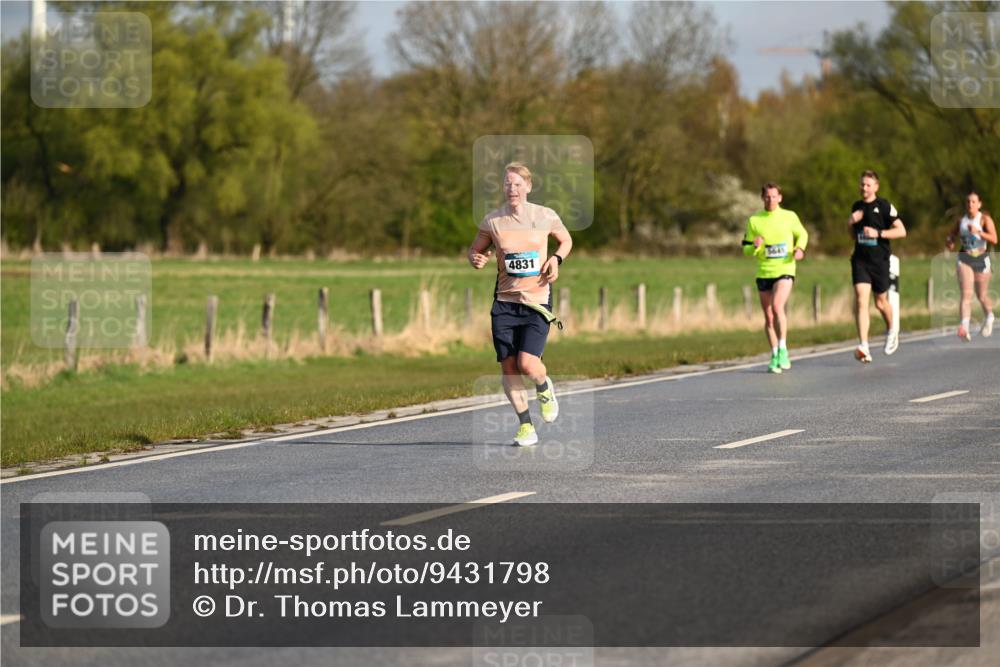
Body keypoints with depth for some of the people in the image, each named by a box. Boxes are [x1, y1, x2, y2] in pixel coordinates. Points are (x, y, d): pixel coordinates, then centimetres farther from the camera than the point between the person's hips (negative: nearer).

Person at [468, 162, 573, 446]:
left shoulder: (545, 216, -1)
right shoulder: (492, 220, 0)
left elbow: (566, 240, 17)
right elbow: (476, 250, 12)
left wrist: (557, 259, -3)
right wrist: (476, 259, -11)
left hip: (537, 301, -2)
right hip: (504, 302, 2)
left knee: (527, 363, -16)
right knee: (508, 367, -2)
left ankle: (544, 388, 20)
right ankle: (526, 426, 15)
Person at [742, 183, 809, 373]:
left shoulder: (789, 217, 2)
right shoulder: (754, 221, 5)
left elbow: (802, 234, 18)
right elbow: (746, 250, 9)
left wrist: (800, 248, -2)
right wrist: (755, 247, -14)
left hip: (784, 271, -3)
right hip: (763, 272, 3)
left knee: (777, 306, -25)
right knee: (768, 317, 6)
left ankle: (783, 350, -20)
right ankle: (775, 356, 19)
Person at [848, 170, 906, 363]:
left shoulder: (884, 206, -6)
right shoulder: (857, 207, 10)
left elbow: (901, 231, -8)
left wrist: (878, 233, -18)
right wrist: (850, 223, 1)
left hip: (879, 260, -3)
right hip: (860, 260, 3)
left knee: (881, 302, 11)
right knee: (861, 300, -13)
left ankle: (891, 331, 43)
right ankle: (864, 347, -20)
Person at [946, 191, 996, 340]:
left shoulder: (985, 219, -6)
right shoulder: (961, 221, 4)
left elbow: (994, 239, -17)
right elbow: (952, 236, 19)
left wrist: (978, 232, -29)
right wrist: (950, 242, -4)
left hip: (981, 260, -1)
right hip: (965, 260, 1)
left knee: (982, 296, 13)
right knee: (966, 294, -16)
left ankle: (989, 318, 45)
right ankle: (964, 327, -29)